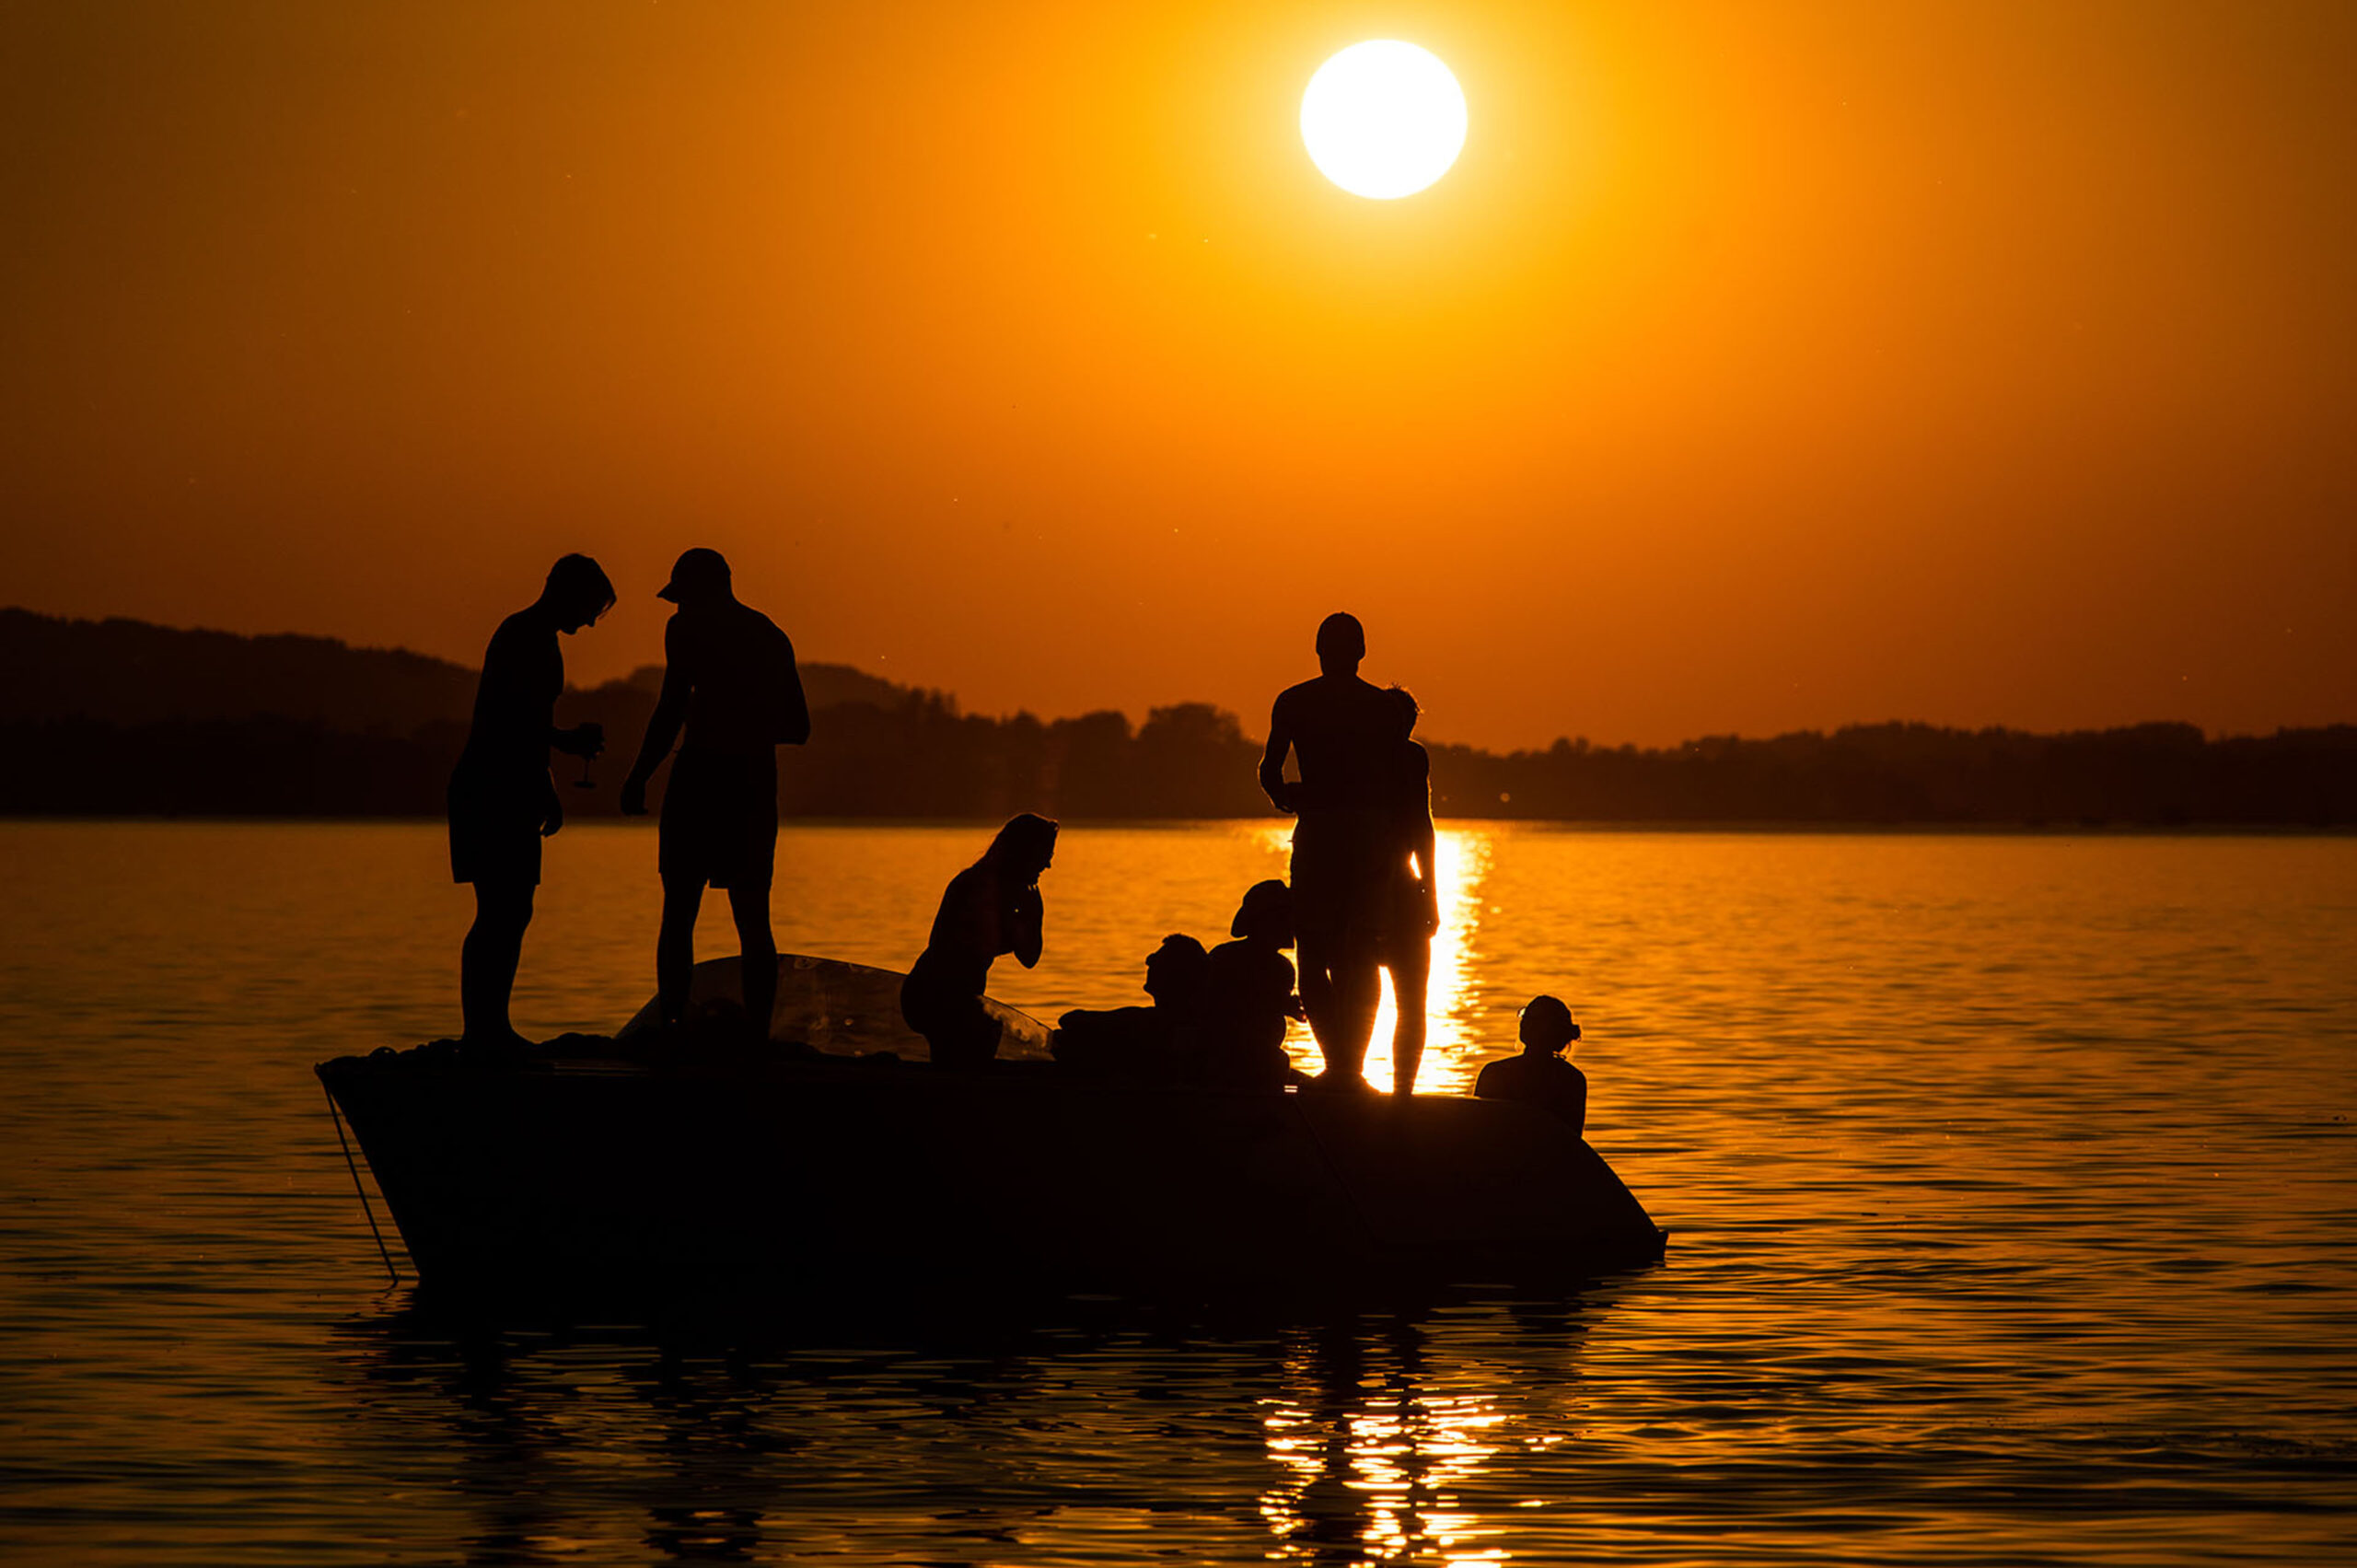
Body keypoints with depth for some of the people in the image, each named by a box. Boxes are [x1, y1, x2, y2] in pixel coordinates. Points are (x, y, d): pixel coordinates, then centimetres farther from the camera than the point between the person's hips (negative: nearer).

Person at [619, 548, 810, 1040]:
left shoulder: (688, 628, -1)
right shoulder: (772, 636, 18)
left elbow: (672, 709, -9)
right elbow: (799, 728, 20)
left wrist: (638, 778, -2)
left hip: (702, 775, -5)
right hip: (758, 781, 5)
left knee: (678, 913, -3)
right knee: (753, 921, 7)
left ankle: (670, 1027, -12)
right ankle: (758, 1036, 2)